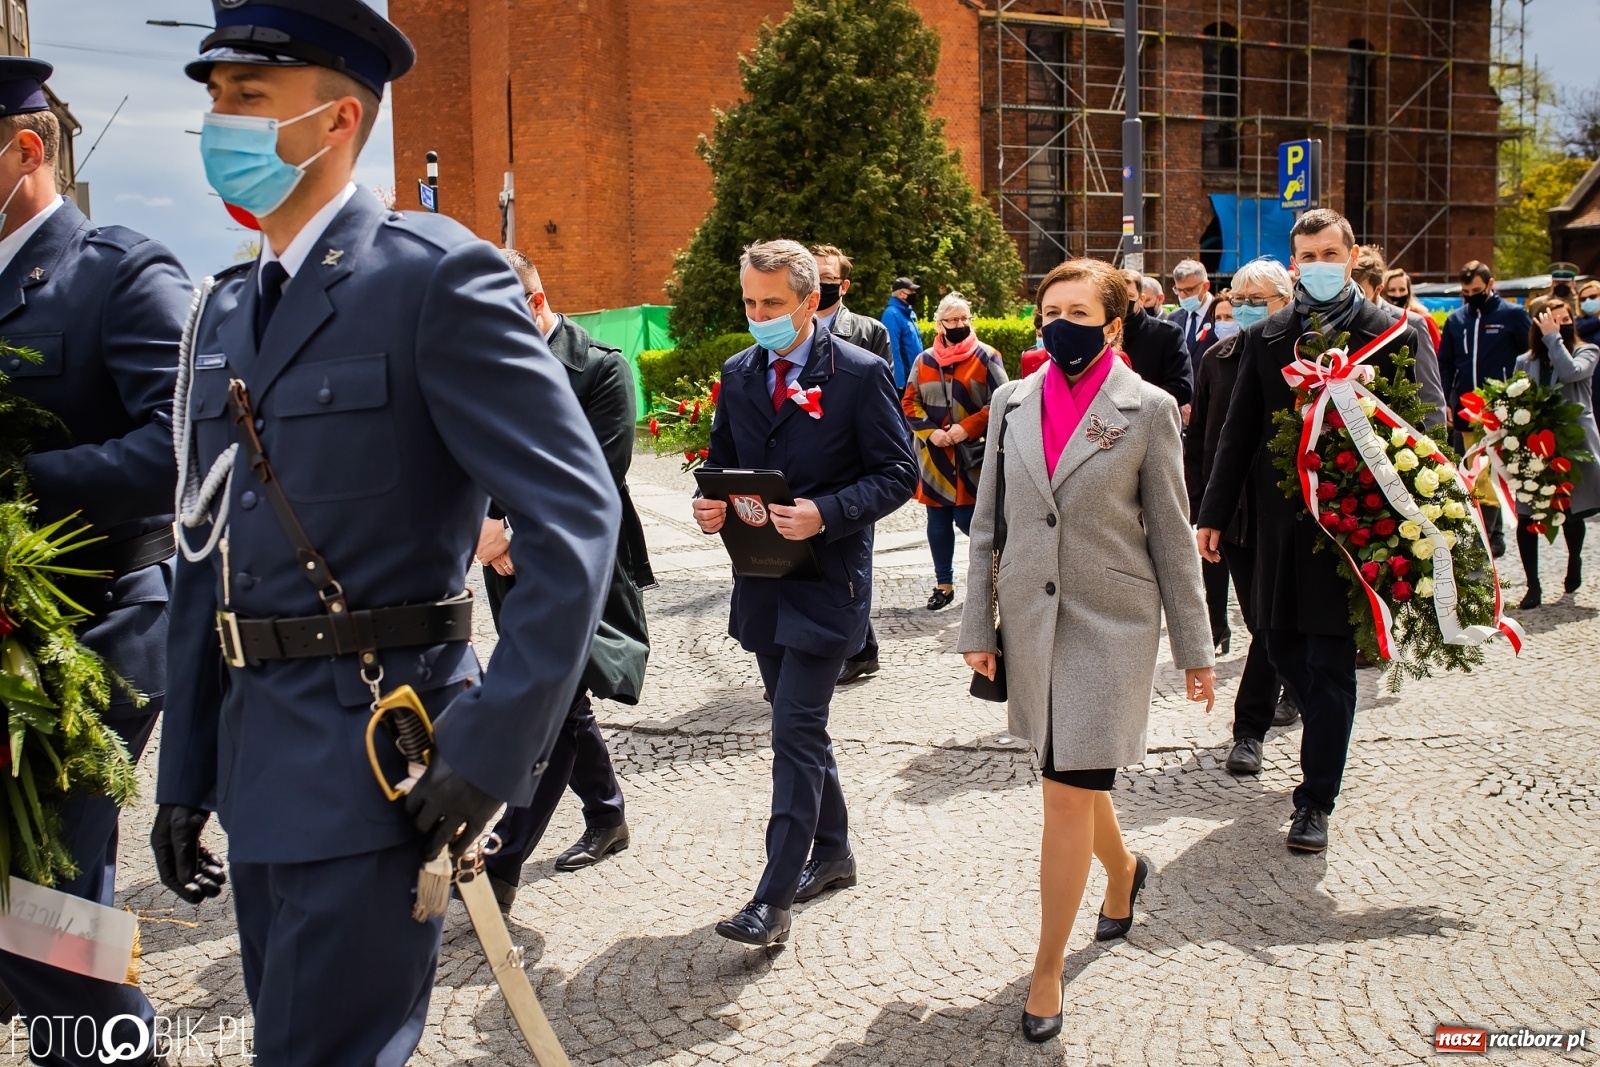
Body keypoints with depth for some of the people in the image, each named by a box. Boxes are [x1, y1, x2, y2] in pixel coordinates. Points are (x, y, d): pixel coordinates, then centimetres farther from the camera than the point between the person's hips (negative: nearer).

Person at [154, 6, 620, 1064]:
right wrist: (186, 772, 14)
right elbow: (207, 558, 15)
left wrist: (490, 749, -21)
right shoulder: (224, 311, 12)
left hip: (377, 767, -8)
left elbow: (577, 515, -18)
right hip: (256, 766, 8)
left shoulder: (438, 276, -12)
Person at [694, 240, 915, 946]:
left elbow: (898, 473, -9)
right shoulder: (738, 375, 9)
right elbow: (722, 459, 18)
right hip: (761, 576, 6)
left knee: (795, 730, -9)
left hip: (828, 577, -6)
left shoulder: (860, 374, -9)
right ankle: (833, 852, 33)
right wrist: (710, 503, -5)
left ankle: (774, 897, -4)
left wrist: (826, 513, -23)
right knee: (799, 727, 16)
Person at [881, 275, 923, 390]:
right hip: (904, 376, -10)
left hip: (914, 376, 10)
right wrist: (899, 381, -25)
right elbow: (893, 349, -21)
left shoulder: (909, 313, 15)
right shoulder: (892, 314, -15)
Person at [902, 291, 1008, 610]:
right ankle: (944, 584, 22)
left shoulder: (986, 357, -2)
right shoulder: (924, 361, 7)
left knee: (969, 519, -6)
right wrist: (931, 431, -7)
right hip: (934, 457, 4)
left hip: (972, 456, -4)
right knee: (938, 521, 10)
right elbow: (909, 403, 9)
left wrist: (967, 428, -15)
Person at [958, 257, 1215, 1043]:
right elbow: (988, 521, 8)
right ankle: (1122, 870, 49)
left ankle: (1047, 971, 8)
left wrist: (1195, 648, 0)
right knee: (1072, 776, 17)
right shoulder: (1013, 402, 5)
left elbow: (1170, 534, -2)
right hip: (1031, 617, 4)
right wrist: (977, 626, 5)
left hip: (1110, 622, -4)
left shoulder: (1148, 409, -5)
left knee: (1069, 793, -6)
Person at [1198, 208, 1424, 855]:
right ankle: (1325, 748, 35)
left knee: (1330, 658, -1)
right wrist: (1214, 513, 6)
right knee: (1284, 645, 10)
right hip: (1280, 518, 4)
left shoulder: (1393, 335, -1)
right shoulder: (1266, 338, 8)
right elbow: (1238, 432, 9)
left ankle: (1315, 801, 8)